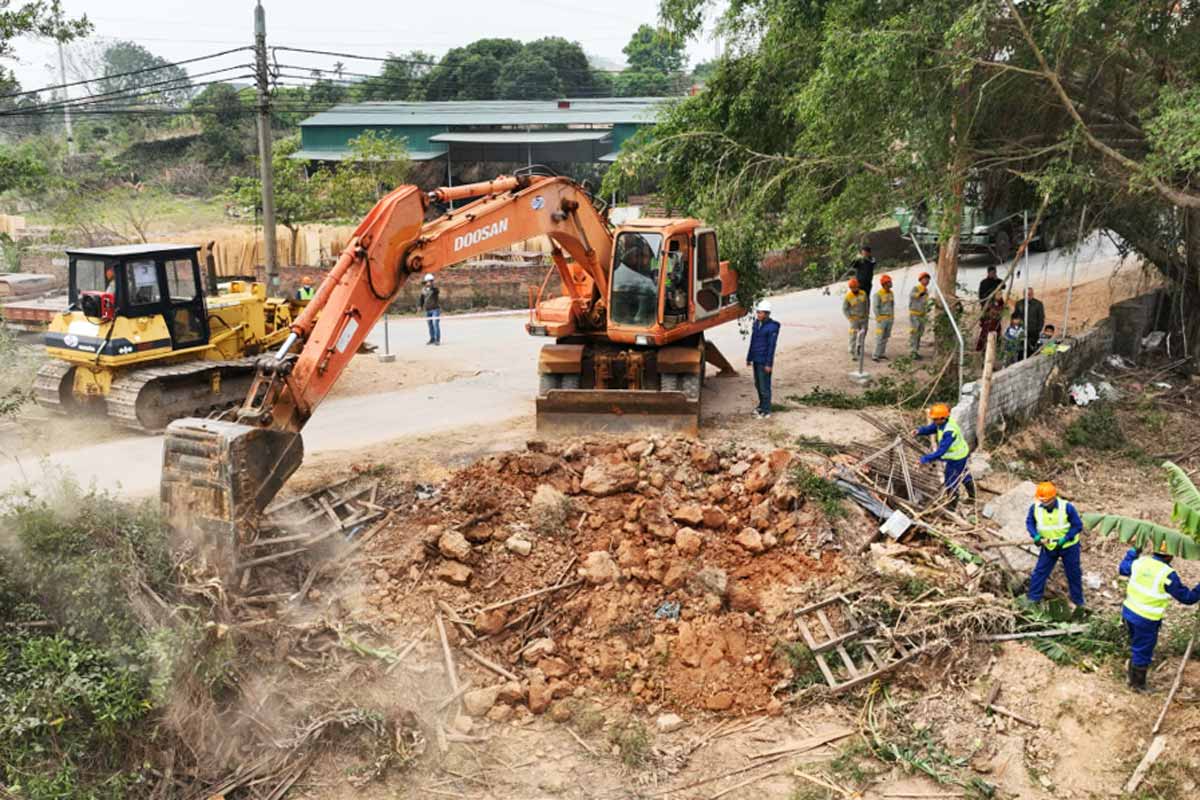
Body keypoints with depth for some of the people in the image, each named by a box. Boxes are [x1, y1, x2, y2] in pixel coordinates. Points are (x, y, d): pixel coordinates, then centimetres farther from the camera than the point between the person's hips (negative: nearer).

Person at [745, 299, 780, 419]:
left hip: (764, 361, -8)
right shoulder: (756, 324, 6)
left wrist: (769, 364, -17)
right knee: (758, 384, 17)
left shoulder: (772, 327, -16)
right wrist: (749, 358, 16)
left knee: (764, 386, -2)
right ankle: (761, 405, 33)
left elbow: (772, 346, -16)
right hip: (756, 360, 8)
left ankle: (766, 411, 7)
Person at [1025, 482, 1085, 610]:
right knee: (1039, 572, 0)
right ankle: (1033, 599, 11)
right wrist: (1035, 536, -18)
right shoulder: (1035, 508, -16)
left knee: (1074, 575, 12)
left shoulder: (1067, 507, -24)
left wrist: (1064, 539, -24)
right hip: (1048, 547, 2)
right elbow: (1030, 522, -1)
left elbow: (1078, 526, -16)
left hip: (1068, 547, -2)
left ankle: (1079, 602, 29)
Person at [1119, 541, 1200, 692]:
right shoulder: (1168, 574, -20)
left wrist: (1133, 551, 29)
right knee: (1142, 653, 12)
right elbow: (1187, 598, -13)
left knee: (1136, 647, 25)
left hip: (1128, 612, 7)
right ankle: (1137, 684, 28)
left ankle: (1133, 679, 41)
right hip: (1146, 620, -7)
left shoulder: (1141, 562, -3)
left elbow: (1122, 568, 18)